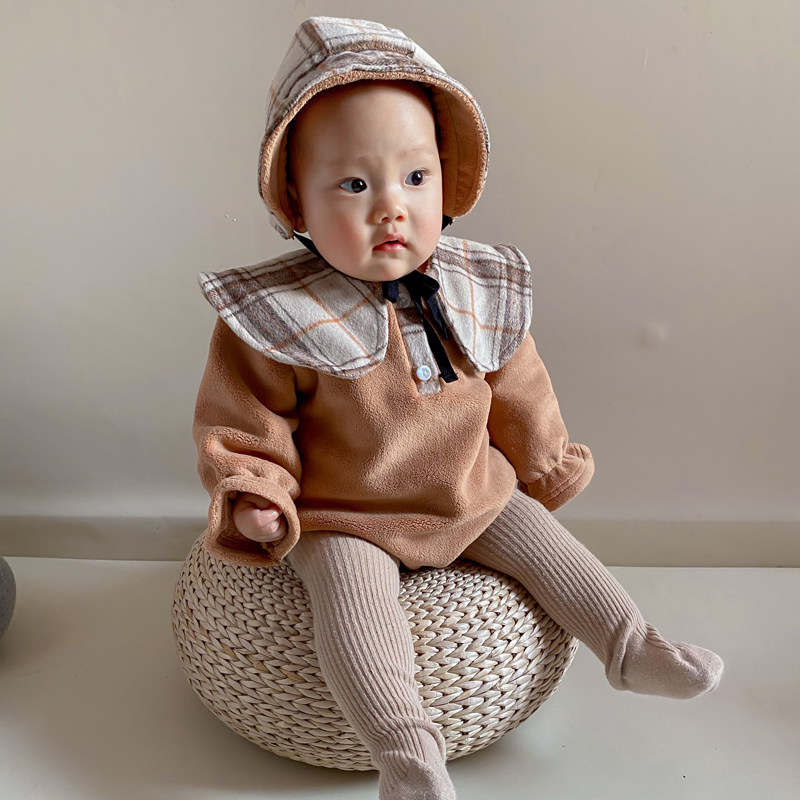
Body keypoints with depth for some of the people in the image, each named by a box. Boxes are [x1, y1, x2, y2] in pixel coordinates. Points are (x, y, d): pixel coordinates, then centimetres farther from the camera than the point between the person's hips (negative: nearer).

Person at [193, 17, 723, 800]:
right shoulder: (274, 319, -18)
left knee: (542, 540, 4)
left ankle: (630, 648, 20)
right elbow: (240, 426, -9)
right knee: (352, 600, -25)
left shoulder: (477, 296, -4)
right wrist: (253, 500, -23)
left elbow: (518, 393, 10)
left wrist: (544, 464, 20)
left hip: (475, 495, 4)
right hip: (345, 518, -4)